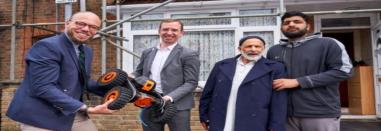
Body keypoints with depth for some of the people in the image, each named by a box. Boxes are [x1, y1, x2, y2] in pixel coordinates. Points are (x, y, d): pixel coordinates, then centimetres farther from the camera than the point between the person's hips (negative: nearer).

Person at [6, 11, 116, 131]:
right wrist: (86, 109, -28)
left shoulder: (87, 51, 9)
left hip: (73, 114, 8)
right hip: (42, 116, -8)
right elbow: (43, 88, -25)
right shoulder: (47, 46, -17)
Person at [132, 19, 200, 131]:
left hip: (176, 106, -5)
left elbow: (191, 82, -10)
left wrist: (170, 97, -22)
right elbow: (139, 72, 20)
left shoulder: (189, 54, -5)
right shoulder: (147, 52, 12)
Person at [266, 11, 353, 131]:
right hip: (286, 113, 4)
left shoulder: (328, 44, 0)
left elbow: (343, 70, -10)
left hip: (321, 114, -3)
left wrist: (297, 82, -15)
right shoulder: (273, 51, 12)